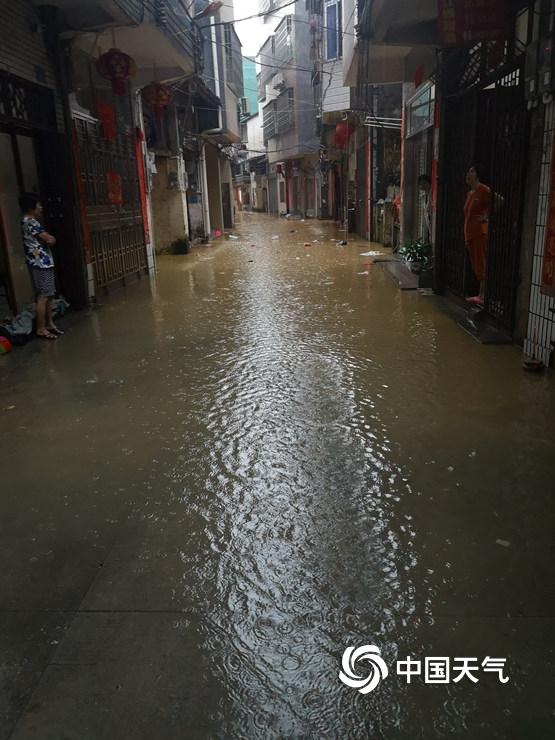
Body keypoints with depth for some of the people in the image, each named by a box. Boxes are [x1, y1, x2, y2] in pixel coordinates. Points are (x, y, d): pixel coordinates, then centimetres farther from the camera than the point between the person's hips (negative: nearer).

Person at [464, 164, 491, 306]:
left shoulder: (484, 190, -8)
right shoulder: (469, 193, 19)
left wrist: (486, 216, -11)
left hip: (480, 232, -9)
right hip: (469, 233, 9)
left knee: (481, 265, -8)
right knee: (476, 266, 9)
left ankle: (482, 296, -6)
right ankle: (481, 294, 15)